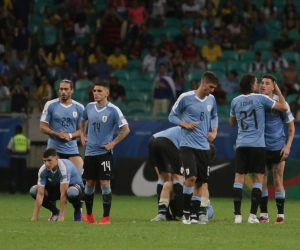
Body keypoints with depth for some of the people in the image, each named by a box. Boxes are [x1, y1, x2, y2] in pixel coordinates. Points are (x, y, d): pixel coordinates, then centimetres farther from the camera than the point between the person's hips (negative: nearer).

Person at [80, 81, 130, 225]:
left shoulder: (113, 110, -11)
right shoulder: (90, 107, 5)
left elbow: (125, 129, -11)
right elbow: (83, 121, 26)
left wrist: (113, 143, -13)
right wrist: (83, 134, 13)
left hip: (104, 152, -5)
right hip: (90, 152, 5)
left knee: (105, 183, -8)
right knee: (89, 183, 10)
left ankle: (106, 217, -2)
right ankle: (89, 215, 24)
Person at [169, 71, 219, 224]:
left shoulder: (211, 100, 7)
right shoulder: (186, 98, -8)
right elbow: (172, 116, 1)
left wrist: (214, 131, 7)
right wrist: (184, 124, -15)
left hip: (203, 146, 5)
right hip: (188, 145, -5)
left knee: (202, 182, 5)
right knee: (191, 177, -17)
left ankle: (203, 213, 9)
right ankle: (186, 213, -6)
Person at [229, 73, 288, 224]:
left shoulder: (235, 101, 8)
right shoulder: (260, 99, -4)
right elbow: (283, 107, -1)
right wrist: (278, 91, 12)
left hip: (242, 145, 3)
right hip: (258, 145, -3)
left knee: (239, 178, 3)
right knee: (258, 179, 4)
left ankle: (237, 215, -4)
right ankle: (253, 215, -3)